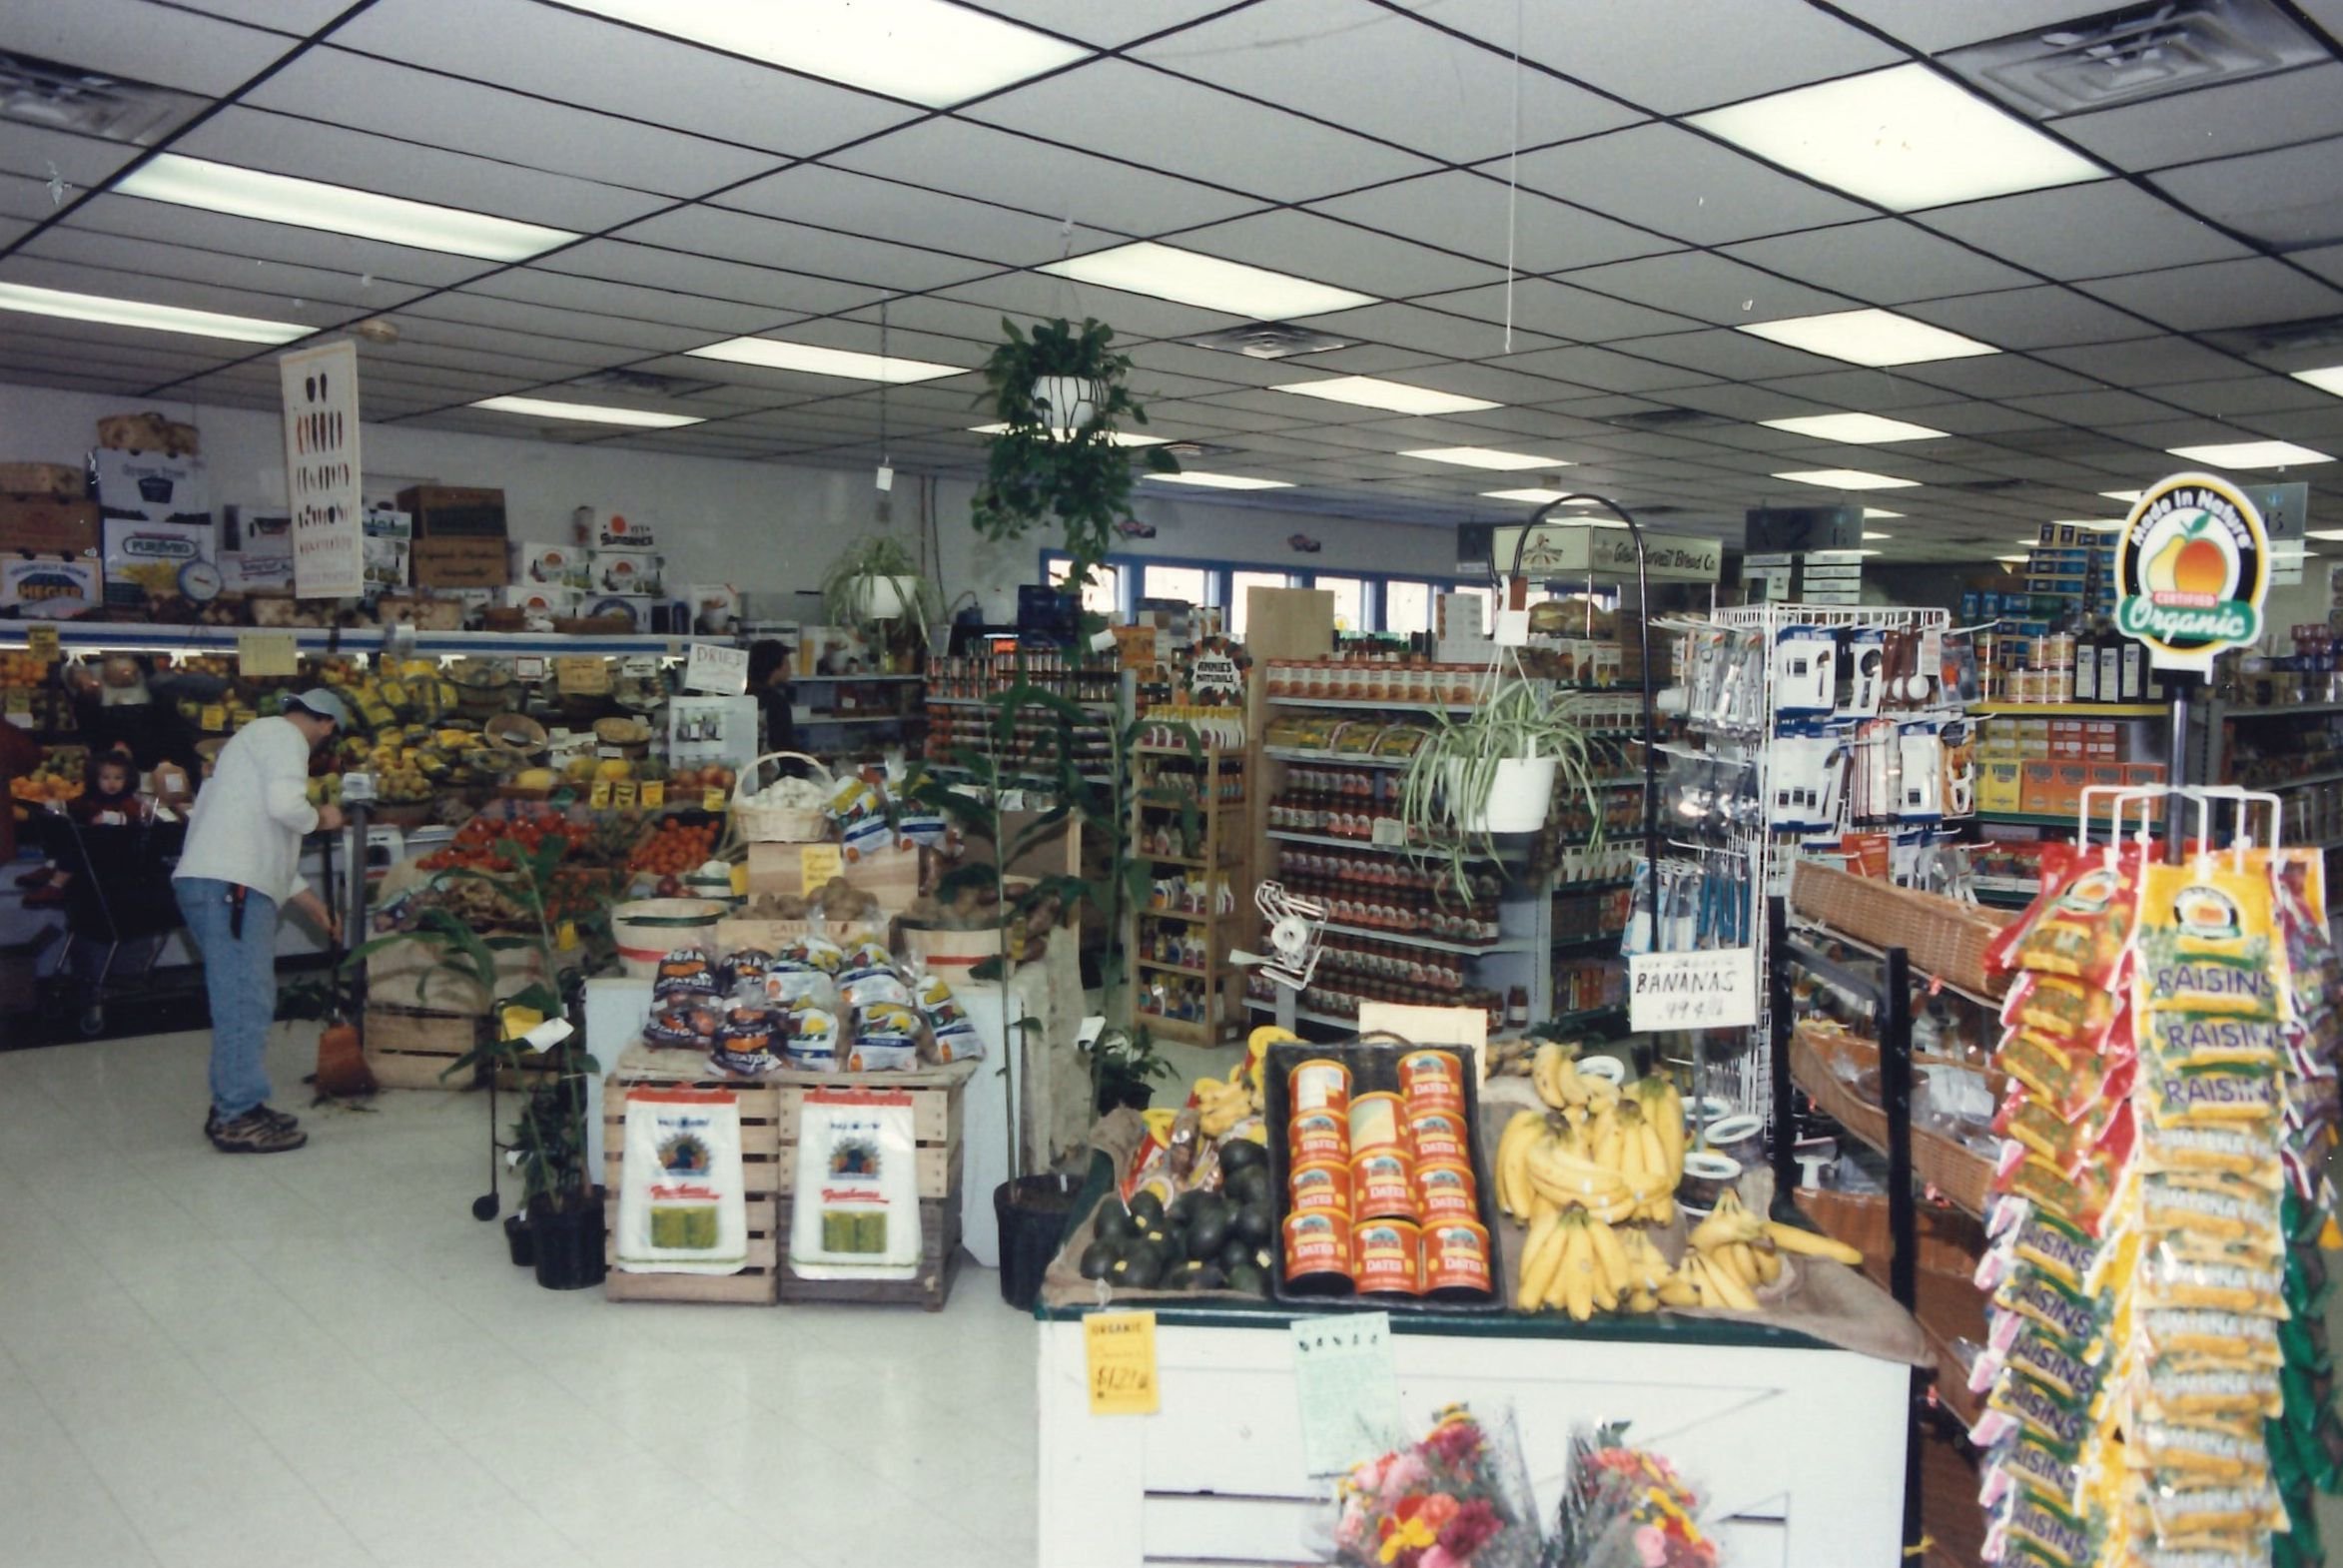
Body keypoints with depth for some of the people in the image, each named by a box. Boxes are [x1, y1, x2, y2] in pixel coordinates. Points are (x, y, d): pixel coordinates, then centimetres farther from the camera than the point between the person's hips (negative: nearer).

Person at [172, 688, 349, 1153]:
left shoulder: (260, 738, 31)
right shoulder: (284, 736, -1)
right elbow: (285, 805, -21)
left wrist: (313, 904, 34)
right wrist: (321, 818, 1)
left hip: (223, 884, 11)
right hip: (228, 886, -11)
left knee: (244, 1000, 16)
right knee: (245, 1002, -8)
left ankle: (233, 1106, 21)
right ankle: (238, 1118, -5)